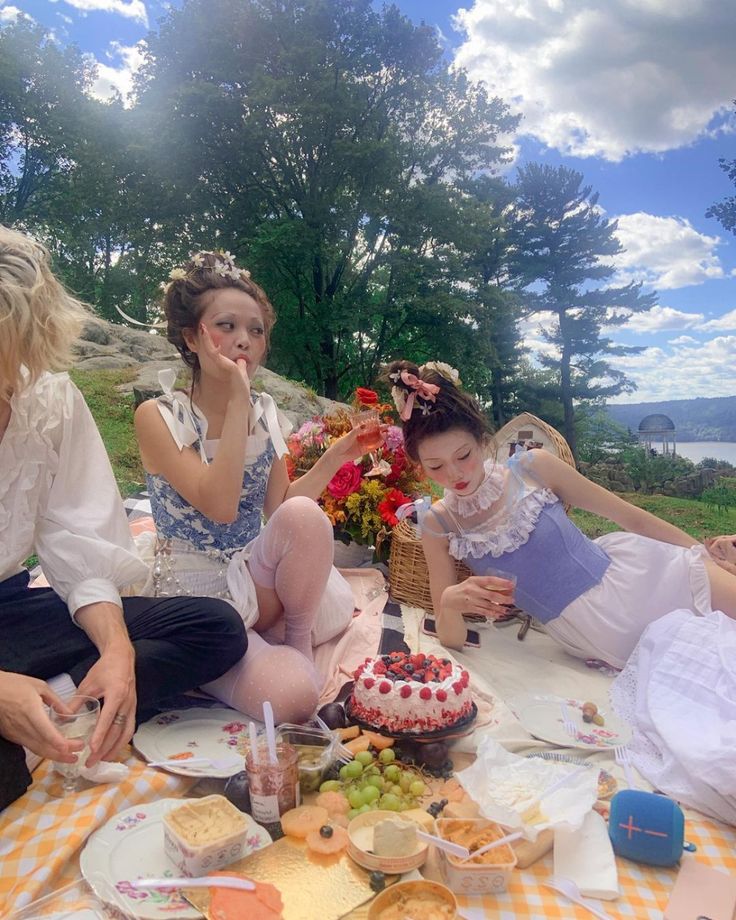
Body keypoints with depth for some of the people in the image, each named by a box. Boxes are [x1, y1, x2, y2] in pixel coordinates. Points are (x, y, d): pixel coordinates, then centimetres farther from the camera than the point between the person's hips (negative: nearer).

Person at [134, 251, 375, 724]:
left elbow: (279, 509, 4)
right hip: (196, 591, -5)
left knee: (305, 515, -29)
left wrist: (334, 459, -7)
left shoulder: (265, 414, 3)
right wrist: (237, 402, -24)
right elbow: (220, 506, -25)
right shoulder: (158, 416, -12)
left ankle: (294, 639, -5)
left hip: (257, 576, 5)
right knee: (292, 697, -28)